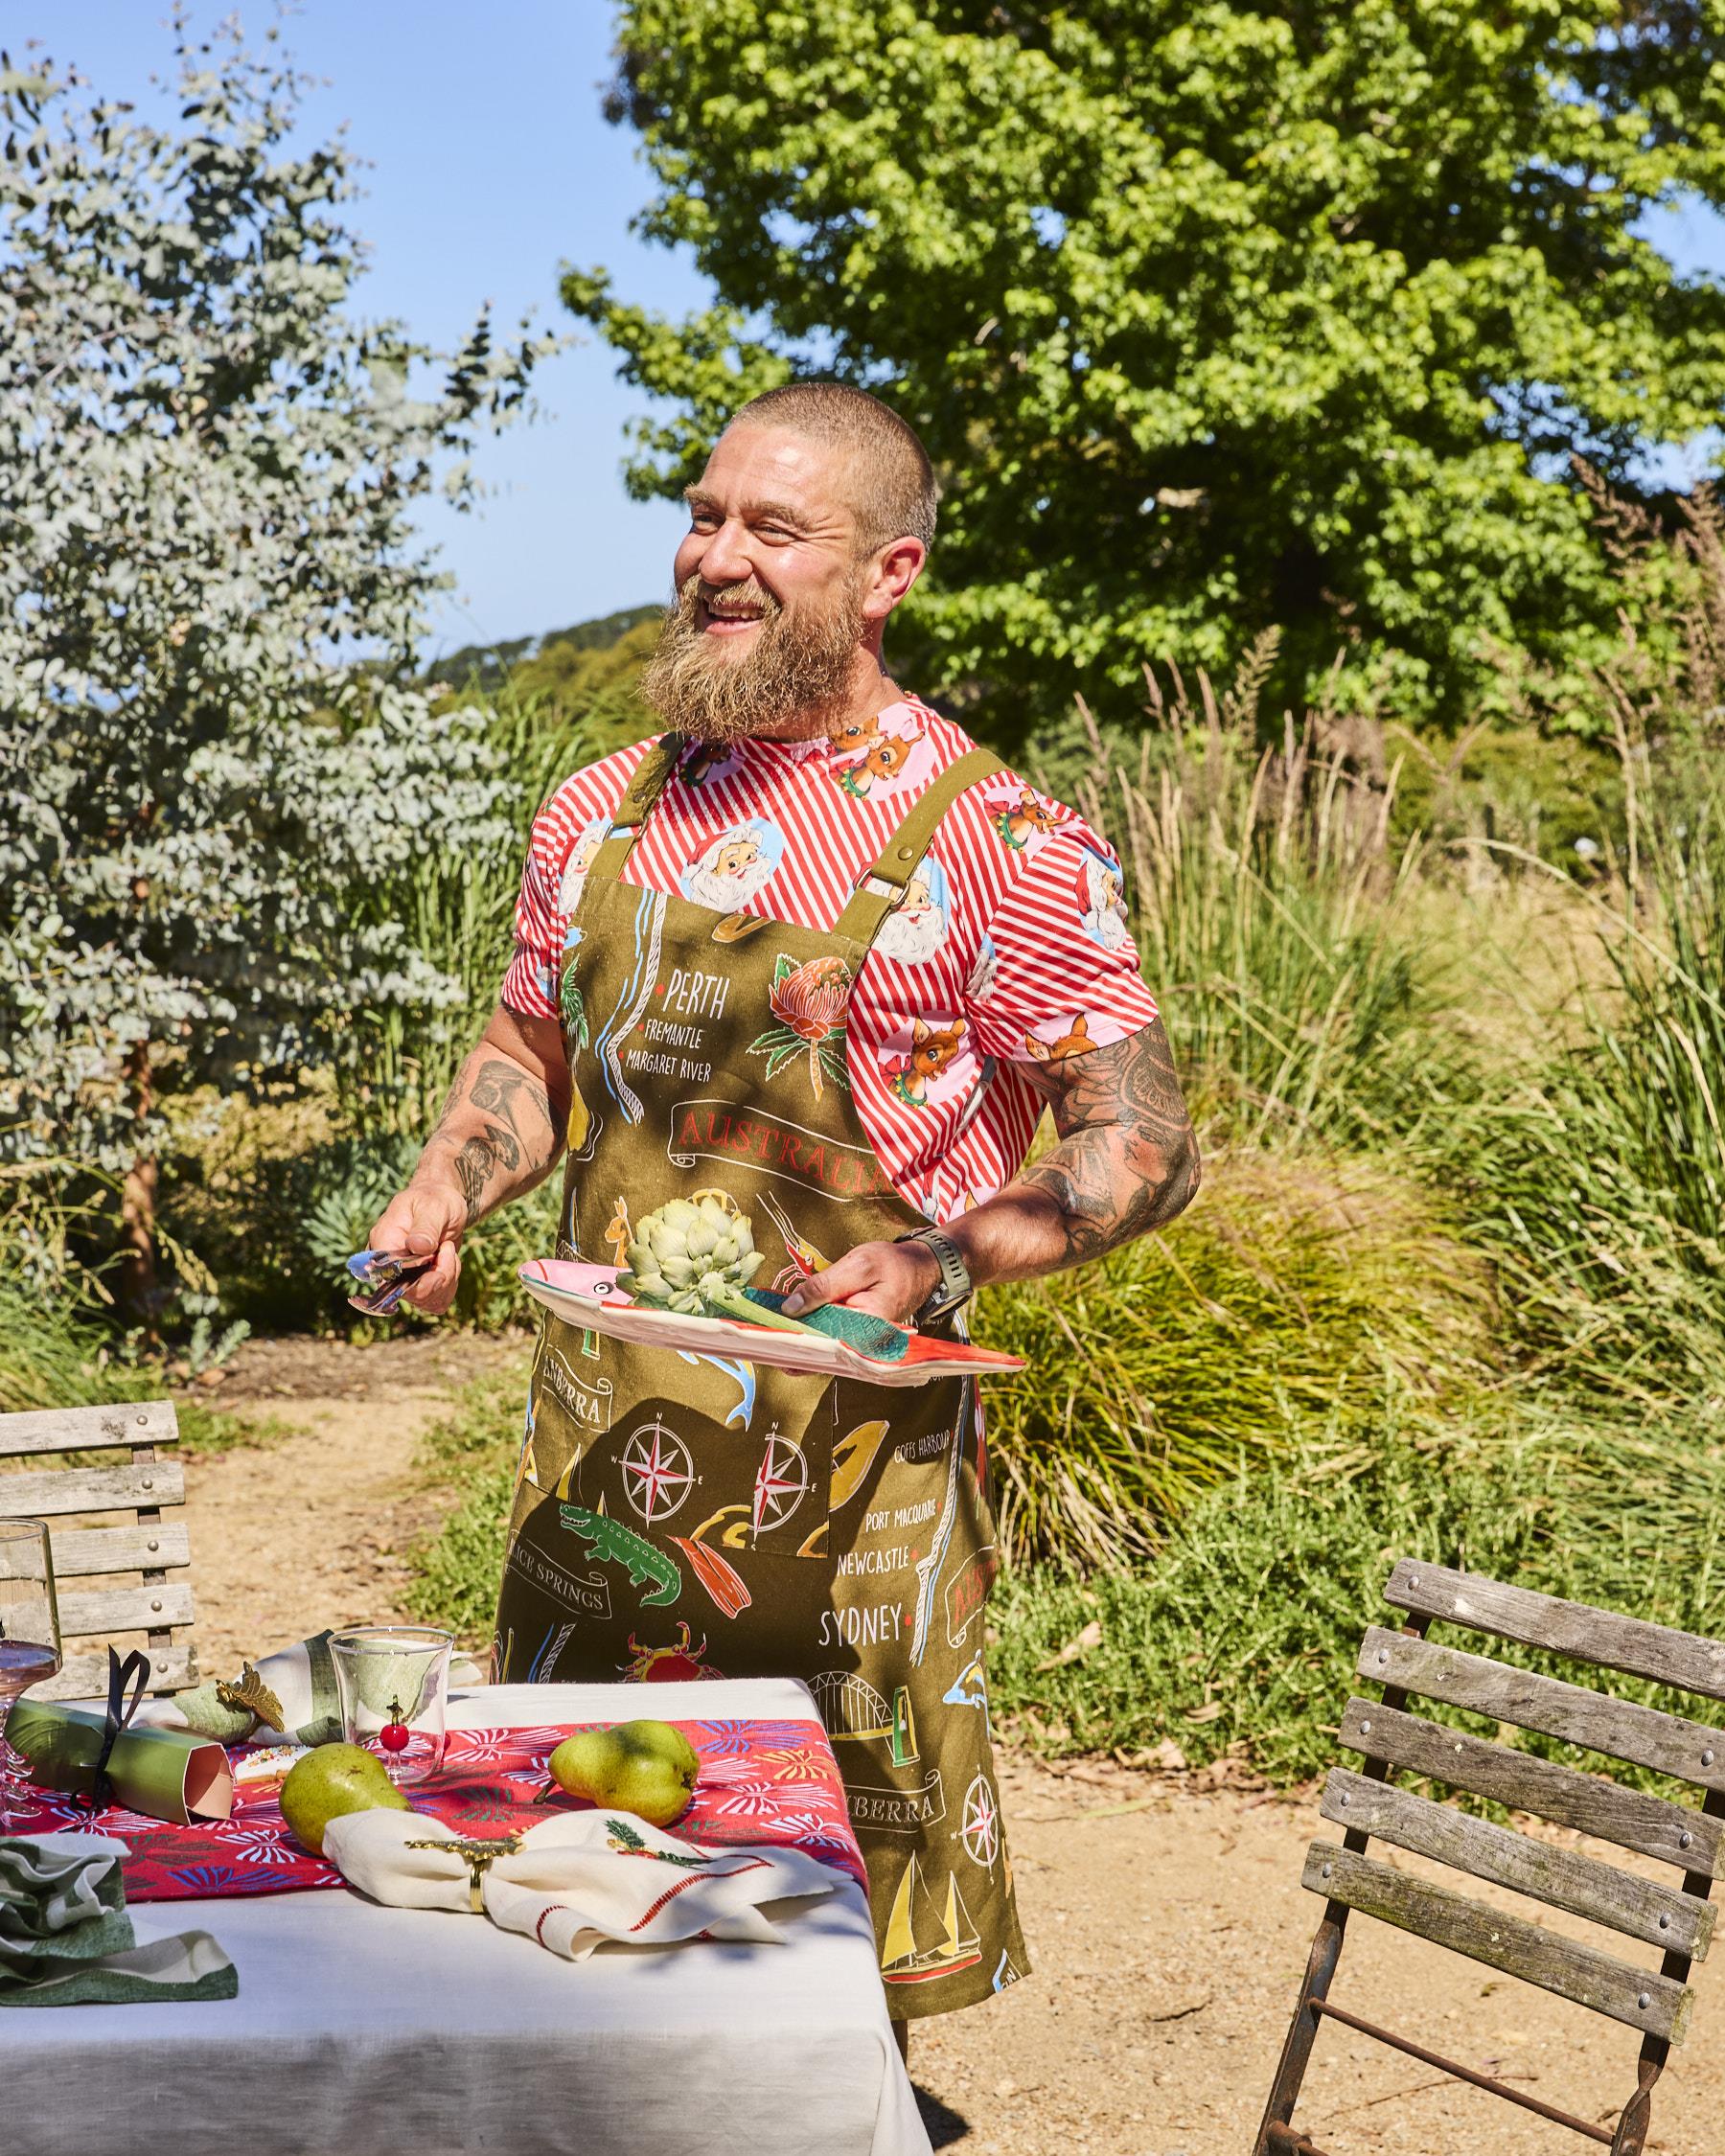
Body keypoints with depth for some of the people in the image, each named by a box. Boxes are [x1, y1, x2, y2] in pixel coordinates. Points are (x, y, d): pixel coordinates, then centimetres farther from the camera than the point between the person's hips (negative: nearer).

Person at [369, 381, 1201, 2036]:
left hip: (851, 1464, -4)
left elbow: (1142, 1147, -7)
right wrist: (451, 1182, 1)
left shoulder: (991, 845, -9)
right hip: (601, 1451, 5)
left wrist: (944, 1257, -23)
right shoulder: (601, 816, 7)